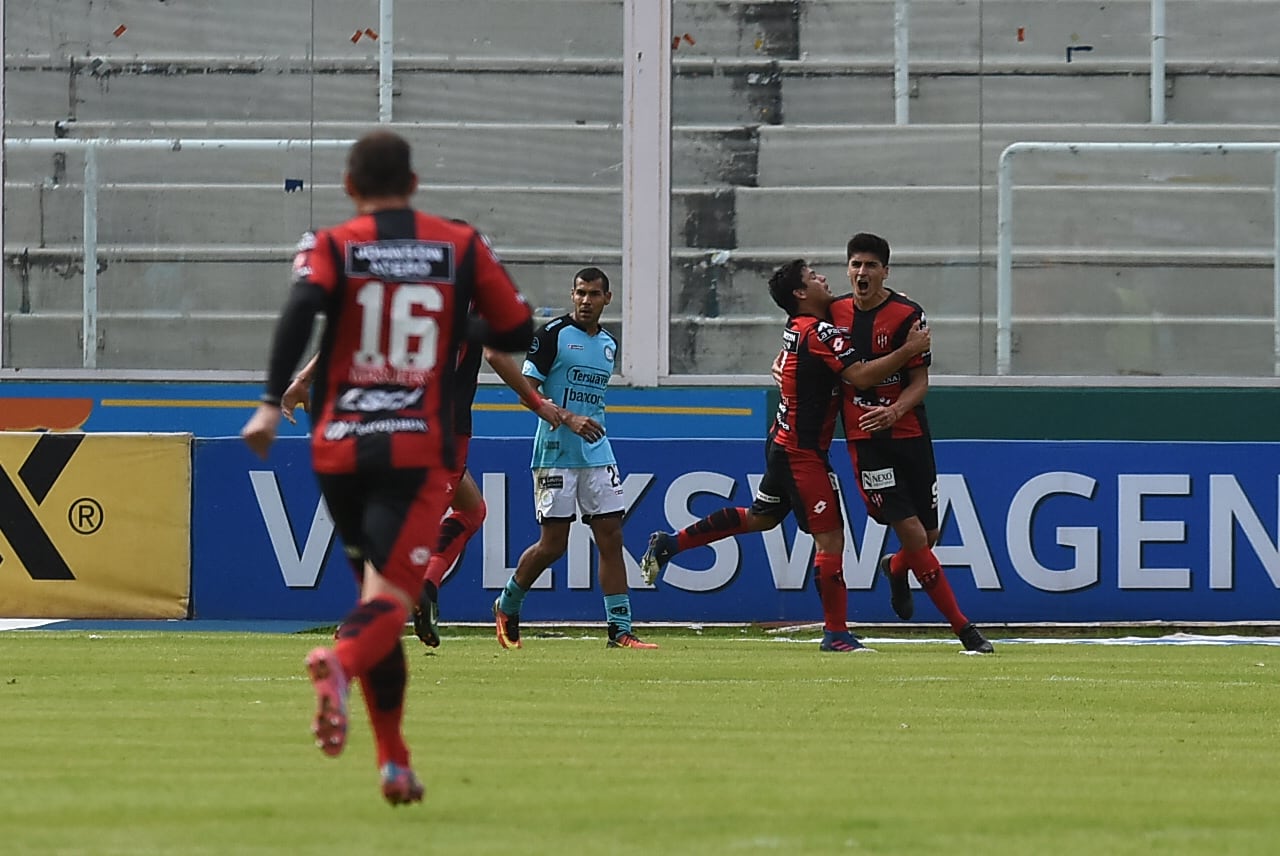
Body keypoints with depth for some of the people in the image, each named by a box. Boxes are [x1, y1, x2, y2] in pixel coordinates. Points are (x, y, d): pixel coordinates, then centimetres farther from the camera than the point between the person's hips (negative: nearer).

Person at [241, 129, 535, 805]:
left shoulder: (331, 246, 4)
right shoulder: (461, 247, 8)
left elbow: (301, 307, -16)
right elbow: (517, 333, 10)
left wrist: (271, 404, -21)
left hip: (338, 447, 2)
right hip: (419, 449, -2)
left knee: (376, 591, 18)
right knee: (389, 602, -13)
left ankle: (394, 761, 17)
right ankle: (340, 663, -48)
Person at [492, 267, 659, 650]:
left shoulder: (609, 345, 14)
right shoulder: (553, 334, -7)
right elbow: (527, 388, -11)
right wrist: (567, 419, -22)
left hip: (597, 453, 6)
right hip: (555, 453, -6)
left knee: (611, 538, -2)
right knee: (553, 543, -4)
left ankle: (620, 629, -3)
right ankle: (507, 606, 21)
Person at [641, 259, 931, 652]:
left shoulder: (796, 327, 9)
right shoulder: (820, 332, -19)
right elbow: (861, 375, -28)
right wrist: (908, 350, -21)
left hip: (784, 441, 10)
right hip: (803, 452, -10)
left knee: (760, 516, 26)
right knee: (830, 536, -7)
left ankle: (668, 544, 28)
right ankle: (836, 633, -4)